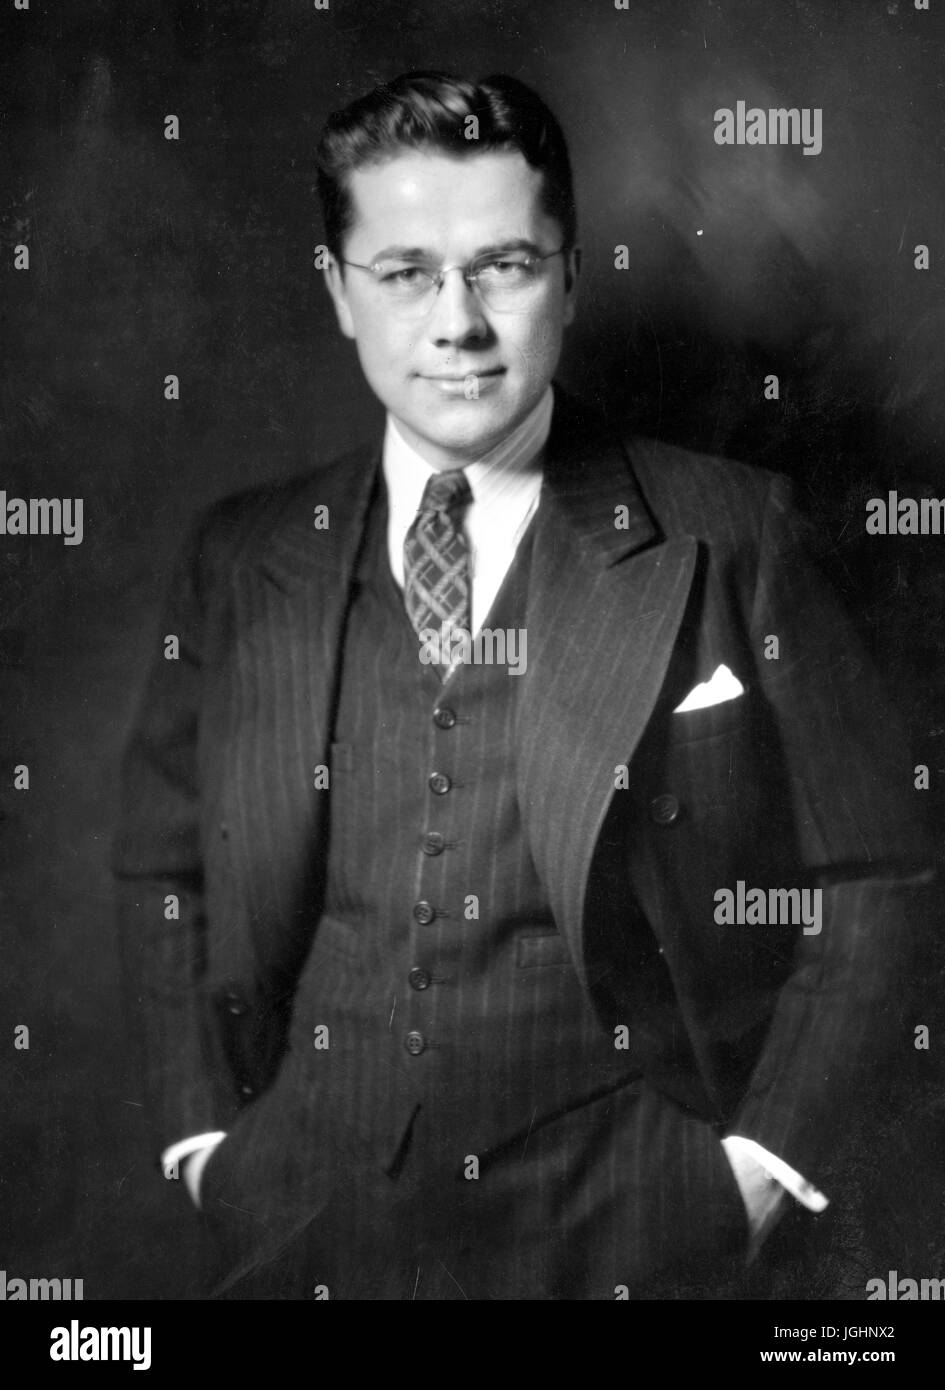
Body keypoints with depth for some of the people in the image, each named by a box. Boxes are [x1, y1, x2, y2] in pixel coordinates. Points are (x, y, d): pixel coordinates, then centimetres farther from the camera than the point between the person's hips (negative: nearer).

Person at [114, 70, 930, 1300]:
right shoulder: (241, 562, 1)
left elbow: (867, 880, -3)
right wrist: (203, 1137, 1)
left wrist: (765, 1160, -7)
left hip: (626, 1226, -2)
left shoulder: (730, 540, -7)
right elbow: (163, 868, 9)